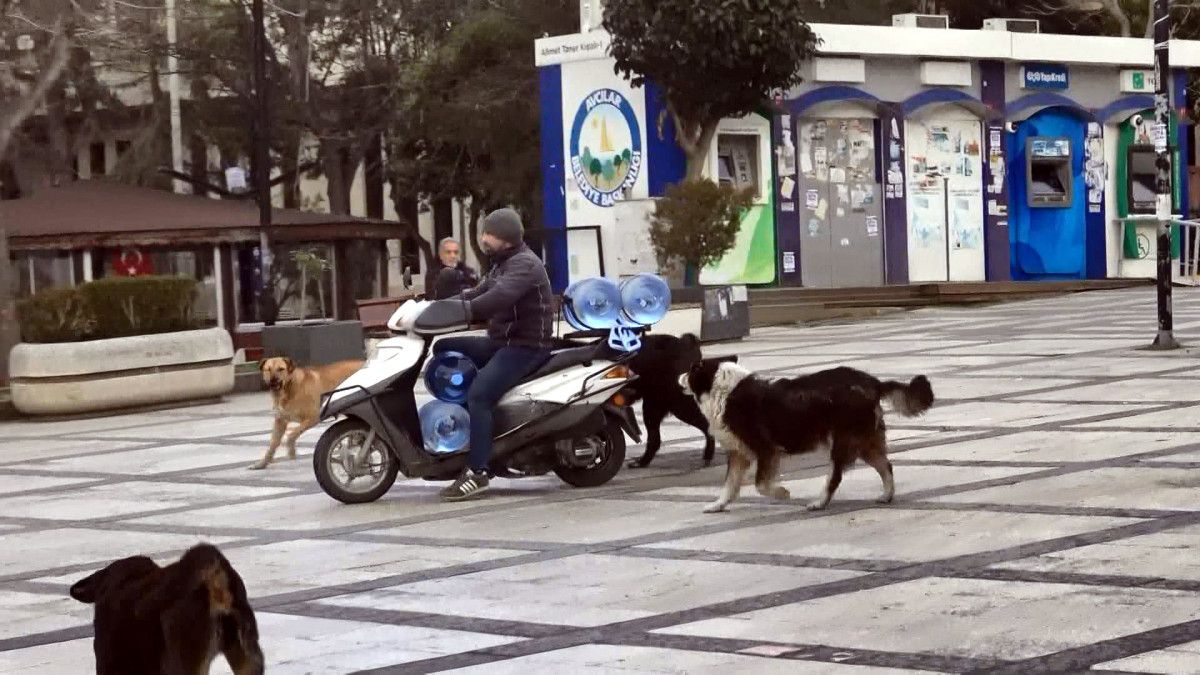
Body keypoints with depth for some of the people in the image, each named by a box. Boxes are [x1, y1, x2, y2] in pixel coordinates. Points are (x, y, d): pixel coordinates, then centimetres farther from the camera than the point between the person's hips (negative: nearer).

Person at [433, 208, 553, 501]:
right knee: (444, 348, 6)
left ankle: (477, 473, -28)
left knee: (479, 394, -27)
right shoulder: (502, 264, 18)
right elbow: (480, 293, 19)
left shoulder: (524, 264, -15)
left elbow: (499, 298, -32)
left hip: (526, 346, -10)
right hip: (501, 342, 10)